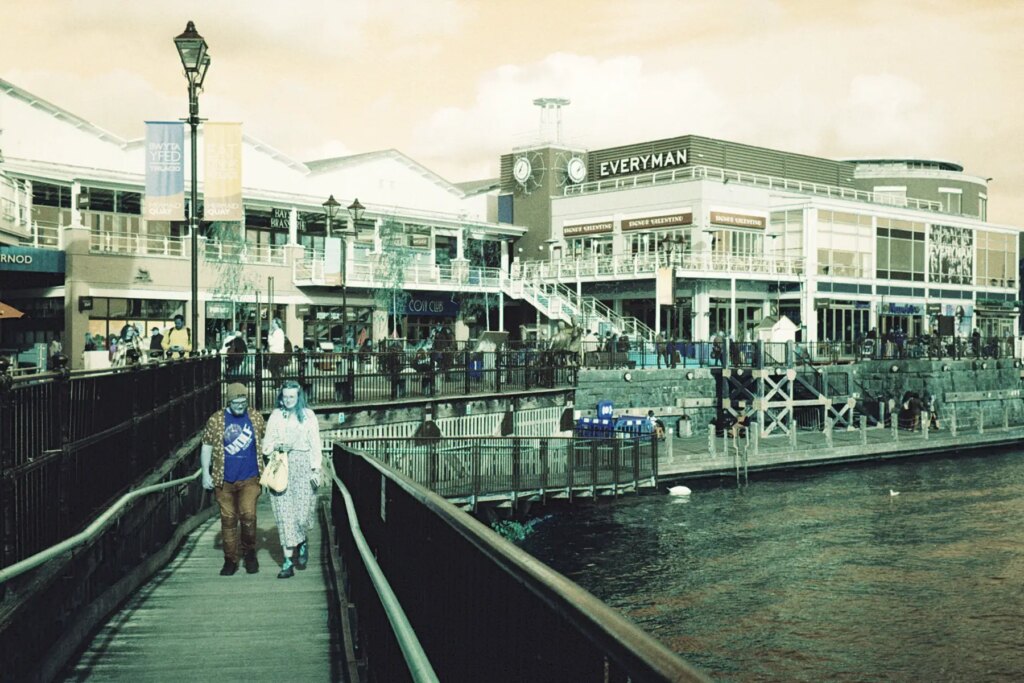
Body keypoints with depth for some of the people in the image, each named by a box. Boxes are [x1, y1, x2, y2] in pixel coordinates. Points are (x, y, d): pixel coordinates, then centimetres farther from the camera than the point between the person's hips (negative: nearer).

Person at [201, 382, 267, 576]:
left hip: (249, 479, 0)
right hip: (224, 480, 0)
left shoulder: (256, 417, 4)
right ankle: (230, 560, 16)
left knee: (248, 515, -13)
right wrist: (206, 473, 0)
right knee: (228, 520, 5)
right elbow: (206, 447, 5)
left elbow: (265, 440, 15)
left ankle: (249, 553, 9)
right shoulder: (215, 420, 0)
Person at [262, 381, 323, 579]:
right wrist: (275, 446, -8)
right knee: (284, 512, -2)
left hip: (302, 466, -2)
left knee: (302, 511, -8)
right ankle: (289, 559, 2)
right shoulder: (276, 415, 11)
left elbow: (315, 443, 3)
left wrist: (316, 469, -4)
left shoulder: (308, 415, 5)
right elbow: (268, 442, 14)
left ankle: (302, 542, 24)